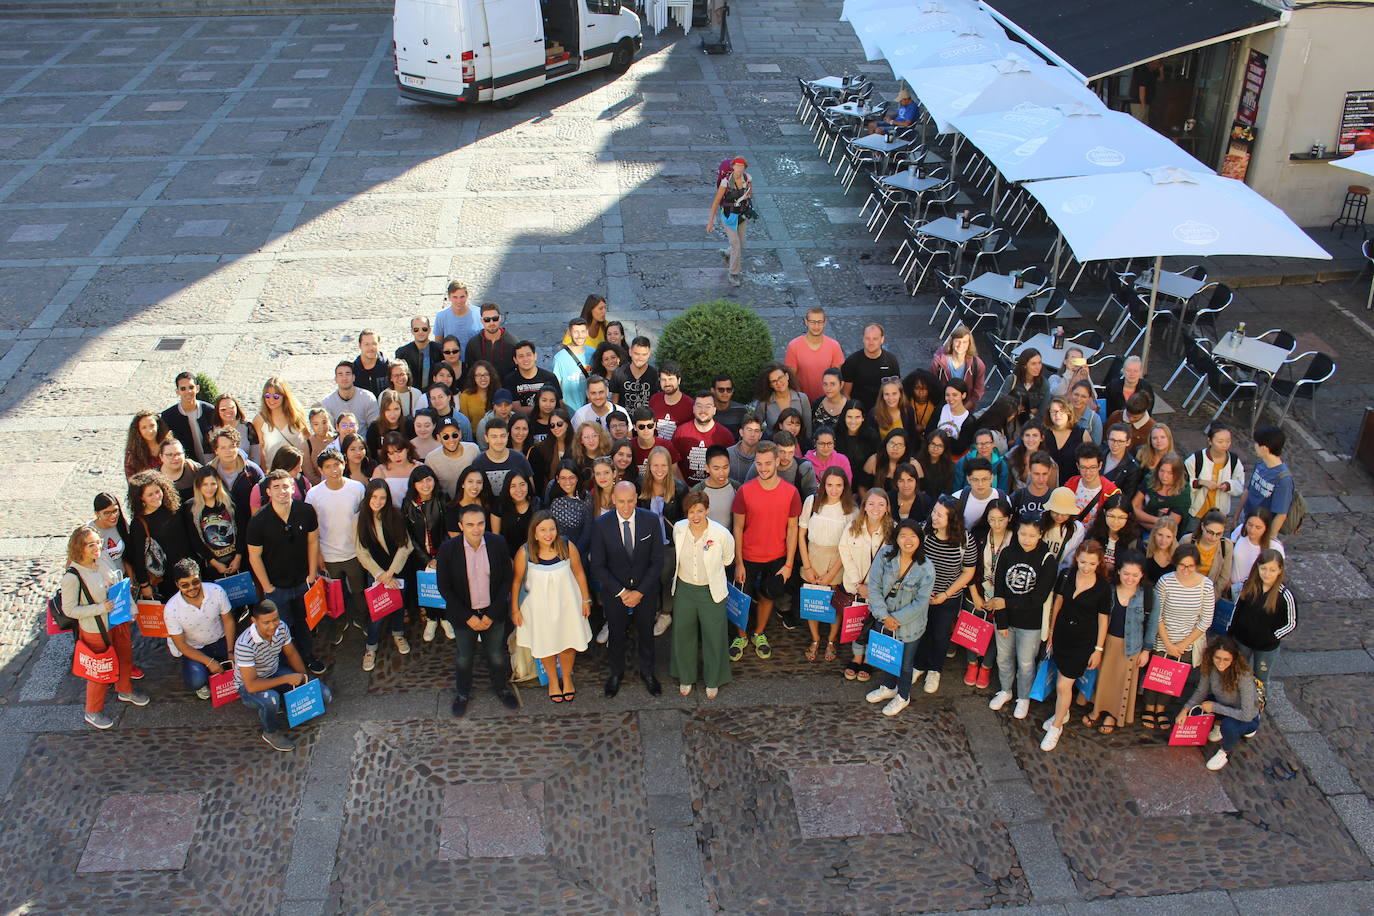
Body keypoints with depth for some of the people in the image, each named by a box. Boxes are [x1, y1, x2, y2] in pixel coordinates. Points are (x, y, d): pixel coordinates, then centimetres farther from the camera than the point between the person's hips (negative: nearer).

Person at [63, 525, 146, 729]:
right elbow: (69, 609, -23)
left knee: (125, 658, 26)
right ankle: (93, 712, 33)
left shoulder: (101, 560, -7)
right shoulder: (72, 577, -28)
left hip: (118, 621, 7)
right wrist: (101, 608, -28)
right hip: (96, 631, -7)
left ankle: (125, 691, 54)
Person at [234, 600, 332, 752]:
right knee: (271, 699, -41)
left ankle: (282, 705, 12)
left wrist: (304, 677, -6)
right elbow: (251, 685, -33)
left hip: (275, 674, 6)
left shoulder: (281, 628, -15)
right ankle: (272, 734, -9)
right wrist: (287, 679, -29)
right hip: (249, 687, -5)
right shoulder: (244, 645, -34)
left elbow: (292, 654, 5)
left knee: (325, 695, -8)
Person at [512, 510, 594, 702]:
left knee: (568, 643, 15)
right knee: (546, 644, 18)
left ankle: (567, 678, 44)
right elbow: (516, 581, -9)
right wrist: (515, 609, -3)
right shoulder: (525, 553, -22)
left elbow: (579, 573, -5)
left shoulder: (568, 547, -20)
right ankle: (552, 680, 45)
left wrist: (586, 600, 2)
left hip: (566, 603, 1)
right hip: (539, 605, -1)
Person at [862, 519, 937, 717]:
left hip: (909, 624, -3)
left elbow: (920, 603, -16)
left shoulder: (926, 568, -20)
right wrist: (885, 616, -19)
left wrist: (896, 619, -18)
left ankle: (903, 696, 41)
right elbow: (874, 587, -13)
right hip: (885, 618, 3)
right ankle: (888, 687, 51)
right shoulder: (885, 555, -15)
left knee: (905, 662, 14)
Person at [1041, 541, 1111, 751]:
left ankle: (1056, 726, 18)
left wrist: (1098, 649, -2)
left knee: (1063, 685, -3)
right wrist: (1050, 632, 12)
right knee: (1062, 680, 16)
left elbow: (1103, 620, -6)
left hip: (1084, 642, -3)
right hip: (1062, 635, 4)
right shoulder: (1066, 575, -6)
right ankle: (1063, 713, 42)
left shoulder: (1103, 587, -15)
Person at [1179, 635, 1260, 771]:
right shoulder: (1211, 667, -19)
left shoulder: (1244, 675, -35)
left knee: (1228, 724, -34)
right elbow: (1201, 692, -4)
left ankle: (1226, 752, -3)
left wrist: (1214, 707, -28)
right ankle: (1219, 725, 14)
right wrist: (1185, 710, -18)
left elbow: (1246, 715, -34)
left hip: (1248, 718, -6)